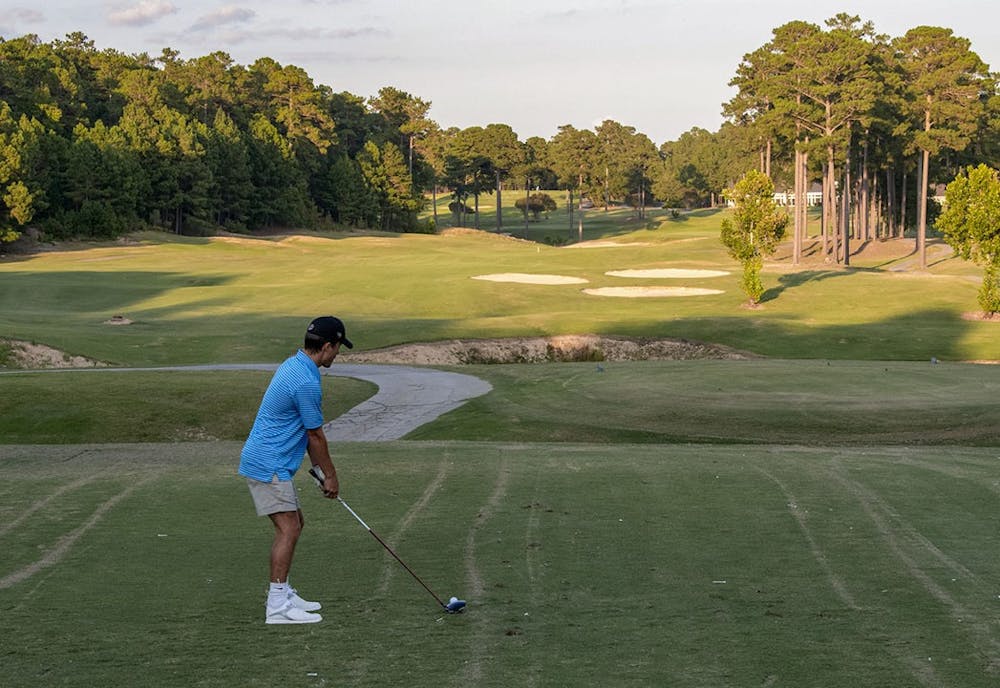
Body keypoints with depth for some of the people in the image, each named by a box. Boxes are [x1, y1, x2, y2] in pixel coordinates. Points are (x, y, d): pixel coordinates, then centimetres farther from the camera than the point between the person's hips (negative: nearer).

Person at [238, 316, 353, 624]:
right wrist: (331, 475, 0)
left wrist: (318, 466, 19)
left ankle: (282, 592, 20)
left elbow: (307, 431, 18)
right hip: (268, 465, -11)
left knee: (293, 525, 15)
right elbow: (316, 435, -12)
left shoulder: (294, 365, 11)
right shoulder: (306, 382, -22)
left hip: (270, 462, 11)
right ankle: (277, 606, -11)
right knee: (288, 528, -11)